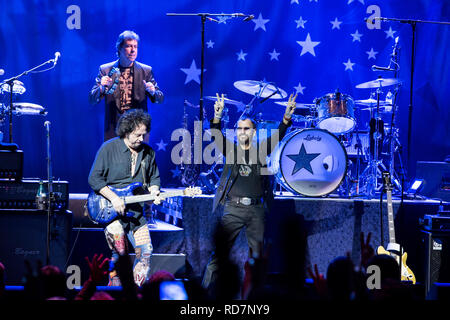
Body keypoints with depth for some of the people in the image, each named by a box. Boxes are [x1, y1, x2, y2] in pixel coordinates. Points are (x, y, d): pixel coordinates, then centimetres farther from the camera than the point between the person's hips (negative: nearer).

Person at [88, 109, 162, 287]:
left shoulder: (148, 152, 8)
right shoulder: (109, 148, -5)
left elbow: (154, 178, 21)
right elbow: (94, 178, -7)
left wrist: (154, 192, -2)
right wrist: (113, 198, -17)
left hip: (135, 212, 5)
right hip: (110, 209, -4)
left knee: (145, 251, -3)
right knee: (119, 250, -15)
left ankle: (139, 288, 11)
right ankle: (114, 284, 1)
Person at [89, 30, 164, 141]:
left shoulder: (146, 71, 8)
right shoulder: (105, 70, 5)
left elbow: (160, 99, 7)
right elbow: (92, 99, 2)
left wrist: (153, 92, -16)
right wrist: (101, 88, -18)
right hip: (113, 127, 0)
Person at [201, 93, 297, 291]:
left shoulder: (261, 150, 9)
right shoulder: (230, 149, 7)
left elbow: (278, 136, -3)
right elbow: (216, 137, -8)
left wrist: (287, 117, -20)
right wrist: (217, 117, -27)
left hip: (256, 209, 2)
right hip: (233, 208, -2)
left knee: (257, 253, 5)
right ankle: (206, 288, -6)